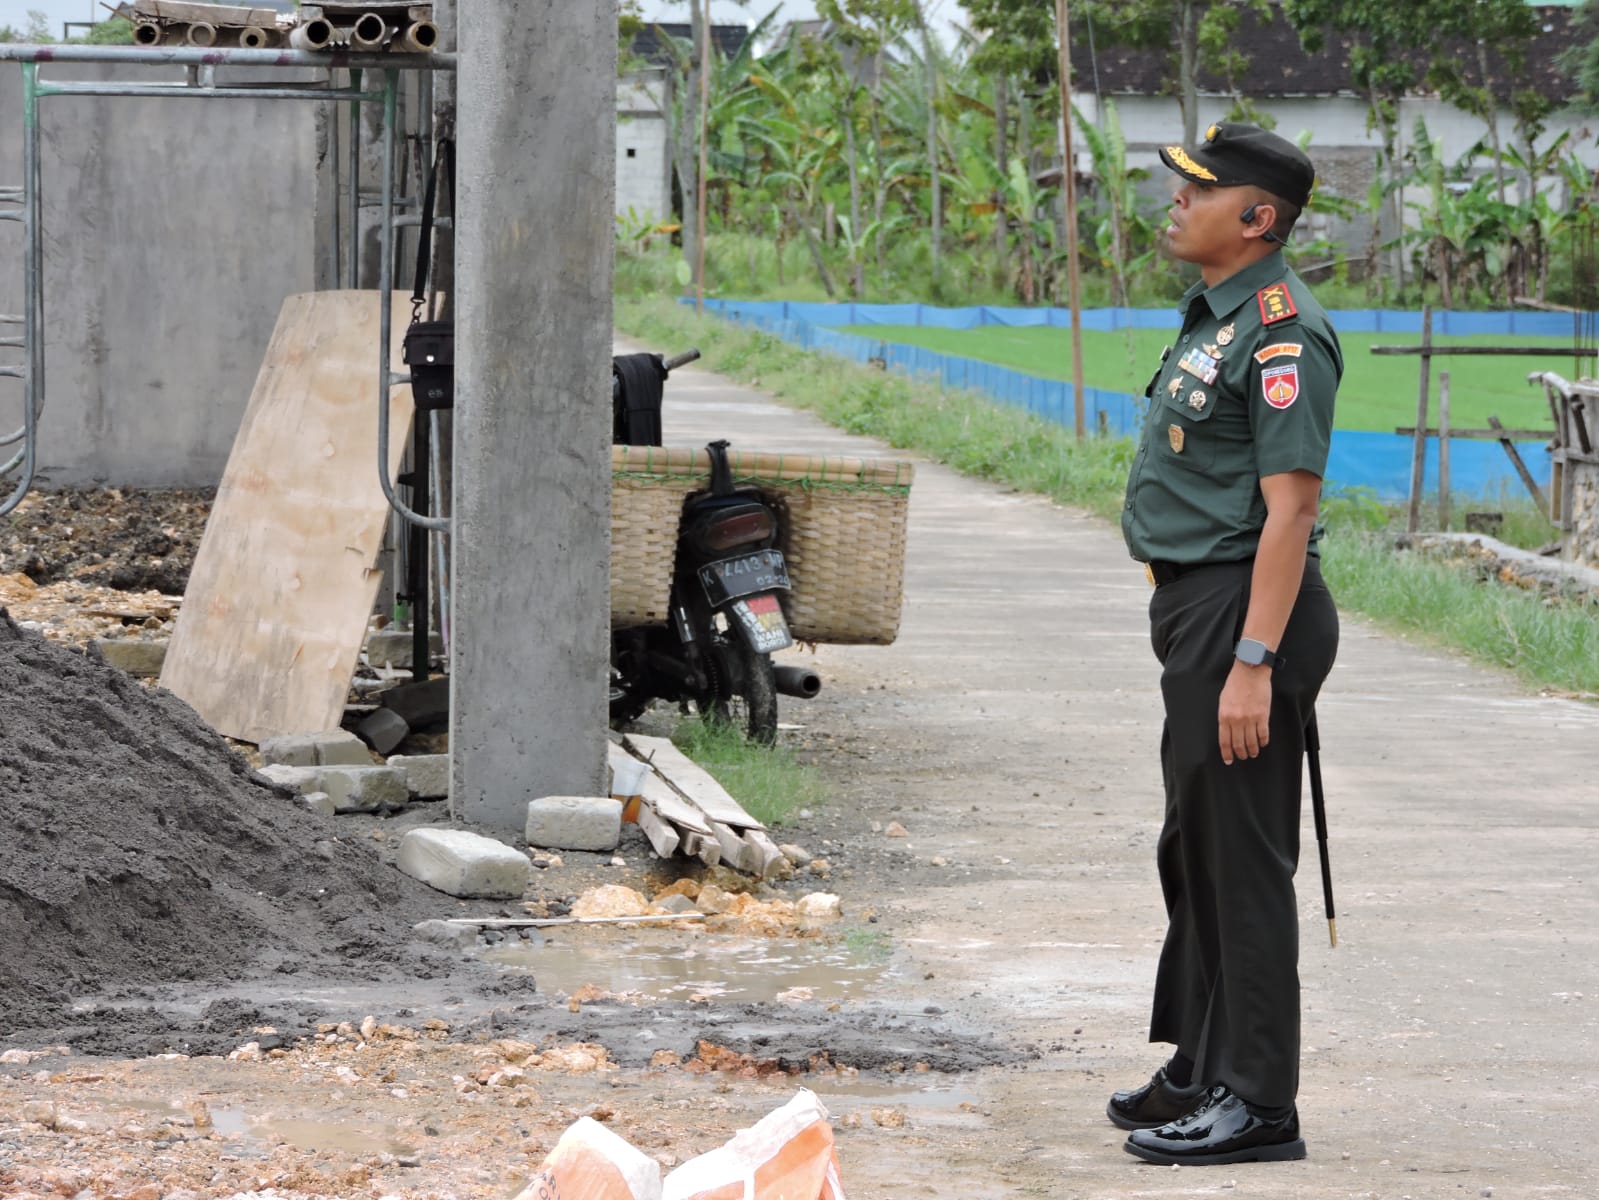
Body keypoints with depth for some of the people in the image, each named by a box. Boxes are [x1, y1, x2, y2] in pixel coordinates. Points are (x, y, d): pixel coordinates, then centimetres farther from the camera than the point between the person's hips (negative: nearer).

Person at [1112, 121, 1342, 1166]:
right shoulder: (1216, 316, 16)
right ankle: (1202, 1073, 28)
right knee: (1195, 850, 18)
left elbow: (1290, 508, -22)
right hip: (1194, 609, 11)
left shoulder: (1282, 331, -17)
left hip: (1247, 609, -11)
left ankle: (1257, 1104, -2)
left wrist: (1255, 661, -26)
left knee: (1243, 859, -7)